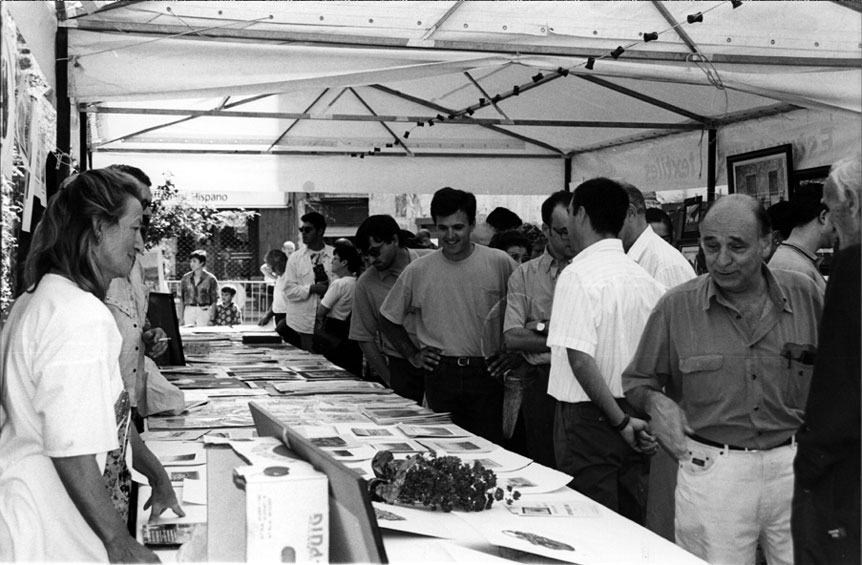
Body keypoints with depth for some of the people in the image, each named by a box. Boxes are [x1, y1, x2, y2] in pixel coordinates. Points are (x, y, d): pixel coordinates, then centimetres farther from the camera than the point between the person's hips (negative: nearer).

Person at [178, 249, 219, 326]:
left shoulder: (210, 279, -1)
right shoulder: (185, 278, 9)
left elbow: (214, 300, 0)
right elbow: (181, 299, 12)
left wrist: (212, 319, -6)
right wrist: (181, 317, 8)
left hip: (204, 311, -3)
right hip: (188, 311, 3)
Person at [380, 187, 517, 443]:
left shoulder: (500, 263, -2)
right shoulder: (417, 271, 1)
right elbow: (388, 318, 14)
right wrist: (412, 354, 7)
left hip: (486, 374, -1)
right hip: (440, 376, 1)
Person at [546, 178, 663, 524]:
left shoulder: (578, 275, -14)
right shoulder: (645, 278, 7)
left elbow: (580, 358, -22)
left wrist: (620, 420, -15)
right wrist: (631, 416, 9)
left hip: (588, 418, -7)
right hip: (635, 418, 7)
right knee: (631, 525, 14)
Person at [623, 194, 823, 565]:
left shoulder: (804, 295, 3)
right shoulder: (676, 307, -2)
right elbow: (637, 381, 8)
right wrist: (655, 402, -12)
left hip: (794, 466, 2)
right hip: (712, 473, -2)